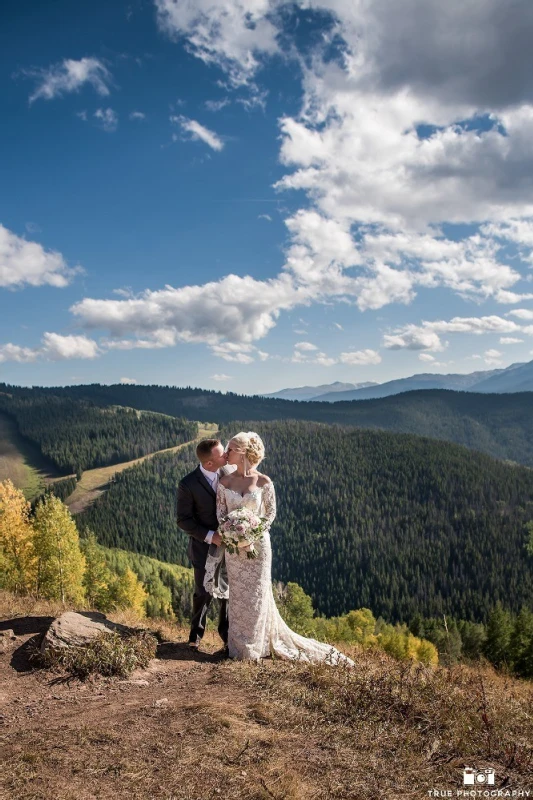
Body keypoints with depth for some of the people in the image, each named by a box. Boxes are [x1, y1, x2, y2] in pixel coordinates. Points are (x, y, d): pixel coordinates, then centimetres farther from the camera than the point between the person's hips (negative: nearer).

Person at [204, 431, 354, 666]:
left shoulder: (264, 482, -8)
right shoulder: (224, 482, -1)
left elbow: (271, 513, 0)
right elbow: (220, 515, 2)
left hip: (258, 545, -2)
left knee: (257, 594, 6)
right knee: (237, 595, 10)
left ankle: (256, 645, 22)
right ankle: (240, 645, 26)